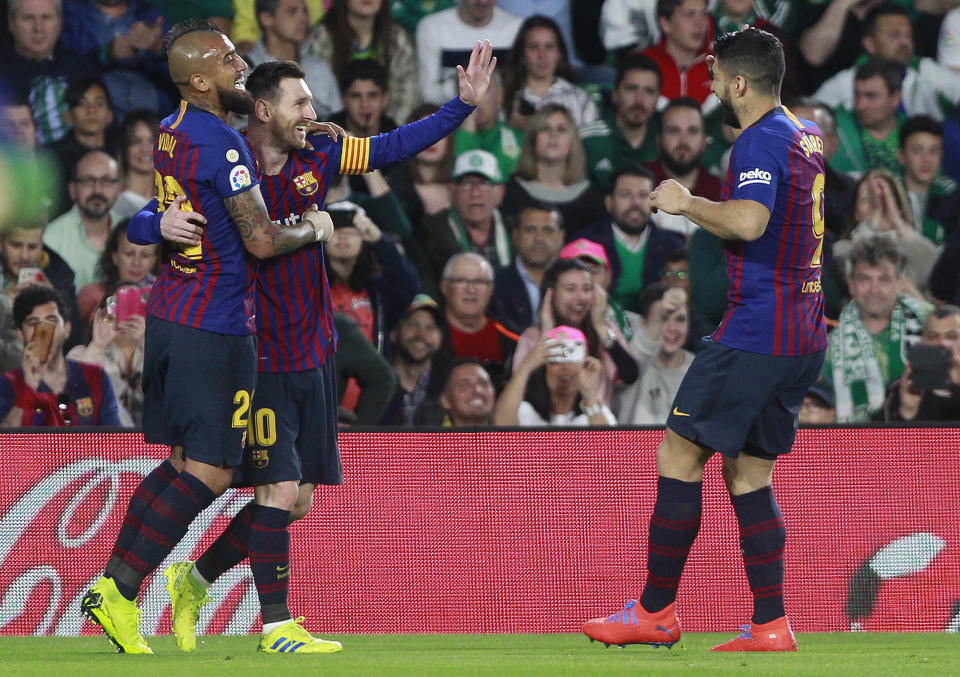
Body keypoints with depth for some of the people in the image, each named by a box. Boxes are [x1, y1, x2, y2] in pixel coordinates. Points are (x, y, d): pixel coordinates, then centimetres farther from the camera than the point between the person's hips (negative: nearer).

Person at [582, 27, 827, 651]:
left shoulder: (761, 143, -14)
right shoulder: (806, 136, 15)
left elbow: (750, 221, -32)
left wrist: (687, 203, -17)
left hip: (755, 332, -9)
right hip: (804, 336, 9)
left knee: (679, 455, -2)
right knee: (748, 475, 11)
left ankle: (657, 611, 1)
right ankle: (771, 625, 5)